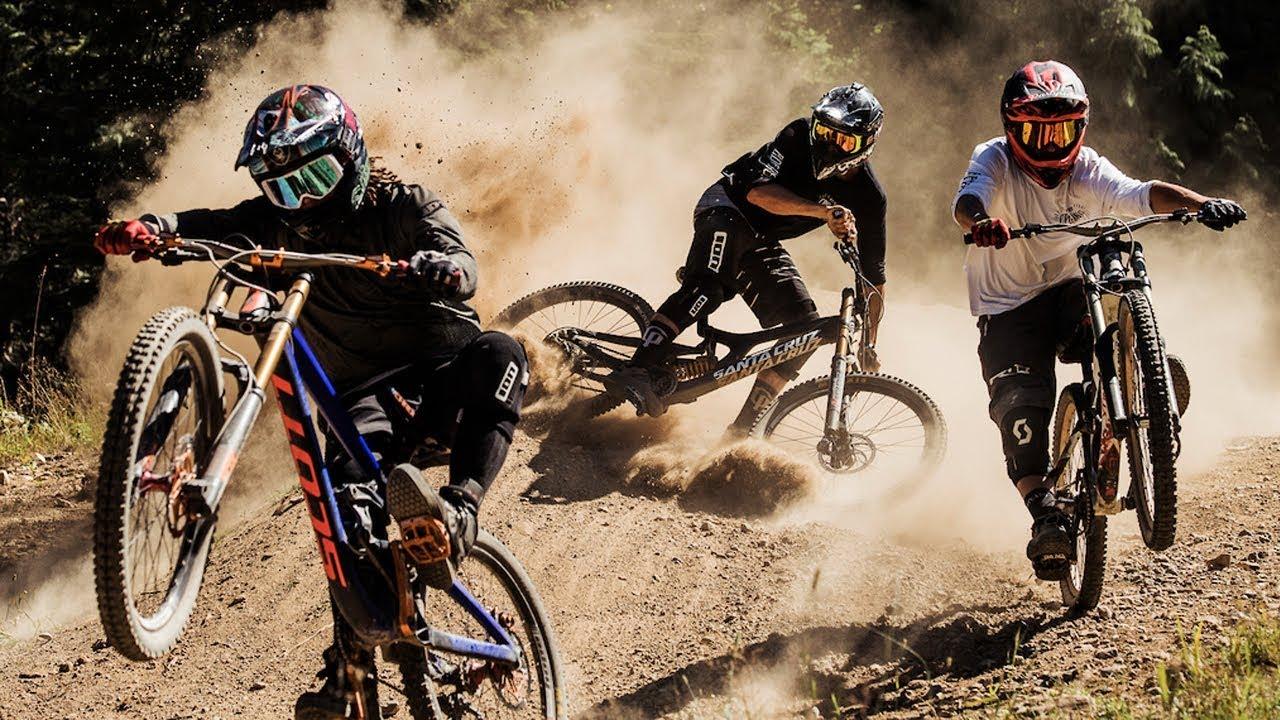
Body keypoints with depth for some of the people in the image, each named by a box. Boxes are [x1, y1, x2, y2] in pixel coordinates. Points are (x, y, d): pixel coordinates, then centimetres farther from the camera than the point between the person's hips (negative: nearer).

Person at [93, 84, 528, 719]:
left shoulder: (402, 207, -3)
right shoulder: (283, 222, 7)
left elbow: (463, 272, -20)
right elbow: (213, 228, -9)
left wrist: (437, 266, -45)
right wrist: (147, 228, -31)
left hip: (442, 371, -1)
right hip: (366, 397, 1)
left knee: (497, 353, -34)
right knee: (350, 485, -30)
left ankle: (459, 509, -45)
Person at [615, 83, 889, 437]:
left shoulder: (868, 198, -13)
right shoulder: (800, 136, -21)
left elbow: (874, 278, -6)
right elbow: (759, 191, -34)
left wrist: (869, 345, -11)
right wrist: (822, 211, -47)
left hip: (762, 242, 5)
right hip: (726, 205, -5)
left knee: (804, 325, -13)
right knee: (708, 287, -36)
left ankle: (744, 428, -7)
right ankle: (641, 369, -43)